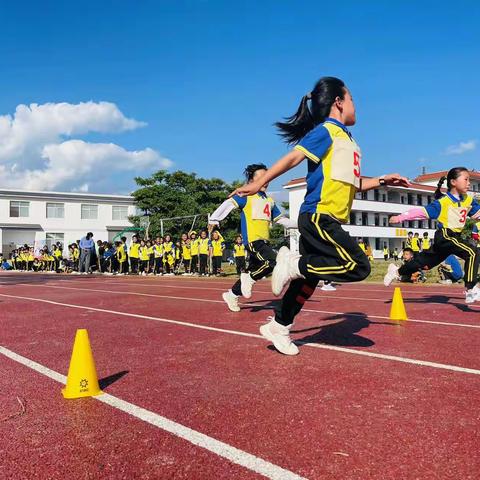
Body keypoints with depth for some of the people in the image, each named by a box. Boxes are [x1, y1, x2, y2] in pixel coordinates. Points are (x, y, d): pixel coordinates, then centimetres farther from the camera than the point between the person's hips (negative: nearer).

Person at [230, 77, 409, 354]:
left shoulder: (347, 138, 23)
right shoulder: (326, 130, -4)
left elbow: (353, 184, 29)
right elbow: (294, 157, -15)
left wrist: (382, 181, 19)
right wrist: (259, 183, -21)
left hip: (327, 221, 9)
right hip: (319, 217, -9)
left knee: (309, 276, 12)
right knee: (359, 267, -15)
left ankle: (278, 328, 22)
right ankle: (294, 264, -8)